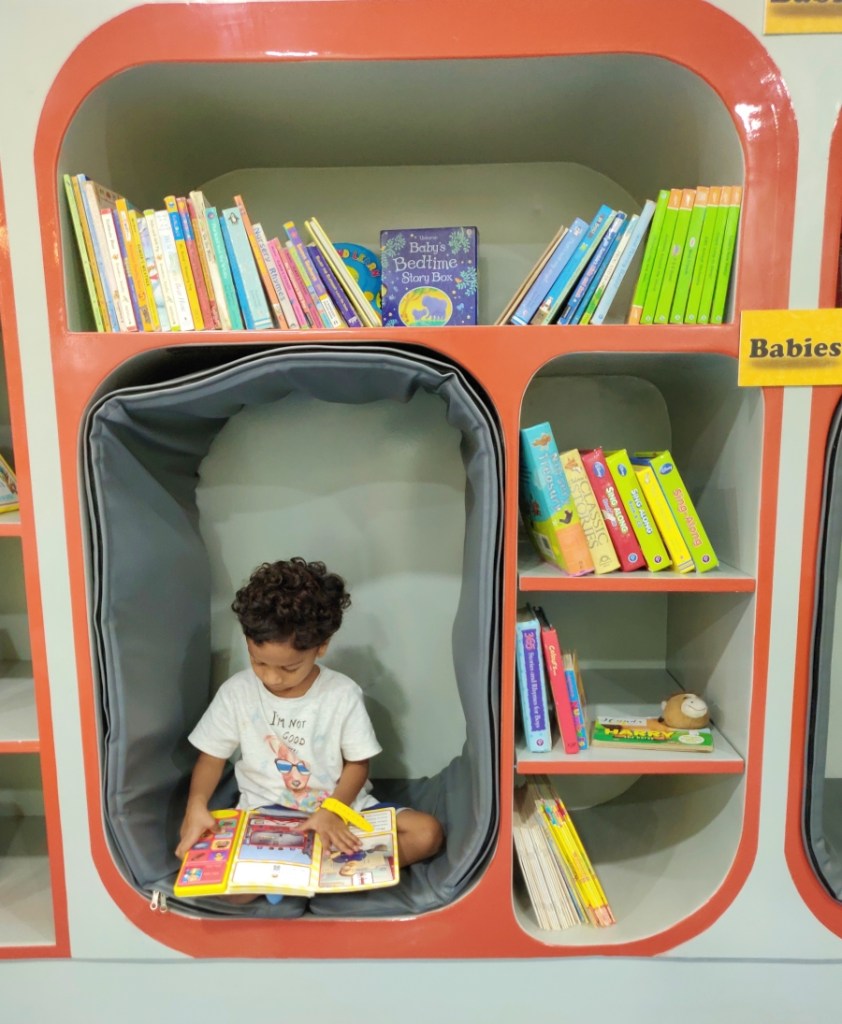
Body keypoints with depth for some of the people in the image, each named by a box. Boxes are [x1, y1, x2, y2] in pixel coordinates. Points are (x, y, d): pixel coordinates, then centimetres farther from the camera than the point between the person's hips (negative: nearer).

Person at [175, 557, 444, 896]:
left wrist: (333, 811, -20)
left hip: (342, 806, 1)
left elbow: (357, 763, -3)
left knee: (428, 832, -18)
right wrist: (196, 806, -15)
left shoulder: (343, 694, -10)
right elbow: (212, 756, 4)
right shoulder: (235, 692, -6)